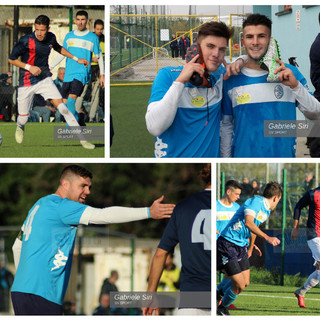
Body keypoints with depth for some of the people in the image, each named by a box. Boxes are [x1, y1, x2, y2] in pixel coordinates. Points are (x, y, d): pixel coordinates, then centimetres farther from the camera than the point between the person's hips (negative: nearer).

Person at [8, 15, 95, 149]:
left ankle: (82, 139, -13)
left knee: (62, 107, -15)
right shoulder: (26, 41, -18)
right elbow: (11, 59, -8)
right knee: (23, 118, 4)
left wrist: (76, 59, 21)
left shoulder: (51, 38, -2)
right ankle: (20, 128, 44)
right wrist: (29, 67, -20)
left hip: (45, 80, 3)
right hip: (27, 83, -3)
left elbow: (58, 48, 22)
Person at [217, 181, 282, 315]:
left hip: (241, 247, 10)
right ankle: (222, 308, 15)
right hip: (227, 244, -10)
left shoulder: (266, 211, 13)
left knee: (245, 283, 6)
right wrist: (267, 238, -39)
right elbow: (248, 223, -34)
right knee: (239, 285, -10)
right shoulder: (255, 202, -18)